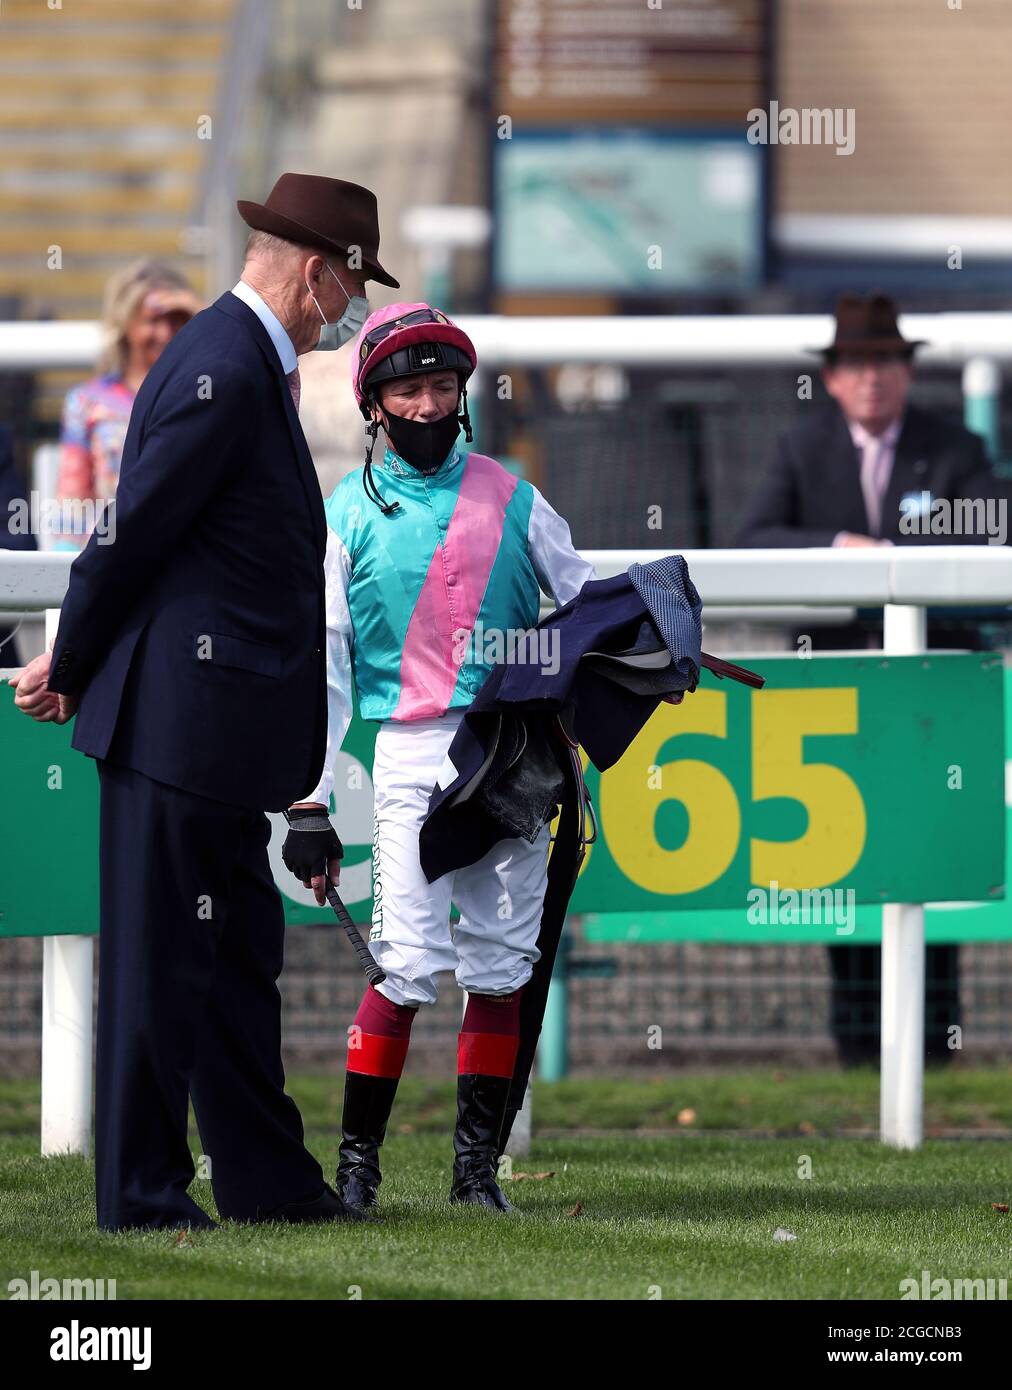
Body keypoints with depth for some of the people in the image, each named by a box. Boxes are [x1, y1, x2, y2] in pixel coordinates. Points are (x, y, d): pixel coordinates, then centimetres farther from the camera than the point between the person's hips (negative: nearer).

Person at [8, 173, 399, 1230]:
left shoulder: (247, 364, 16)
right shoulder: (224, 374, -17)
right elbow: (132, 531, -16)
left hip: (214, 722, 10)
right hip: (179, 714, -10)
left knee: (239, 955, 13)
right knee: (159, 957, -3)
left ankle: (267, 1181, 19)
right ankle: (139, 1194, 2)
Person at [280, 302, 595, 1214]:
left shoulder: (510, 499, 12)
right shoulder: (348, 516, 6)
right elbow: (321, 666, 4)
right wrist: (308, 801, -2)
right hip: (413, 753, -3)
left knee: (501, 963, 1)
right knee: (412, 962, -11)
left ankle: (477, 1165, 10)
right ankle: (357, 1161, -1)